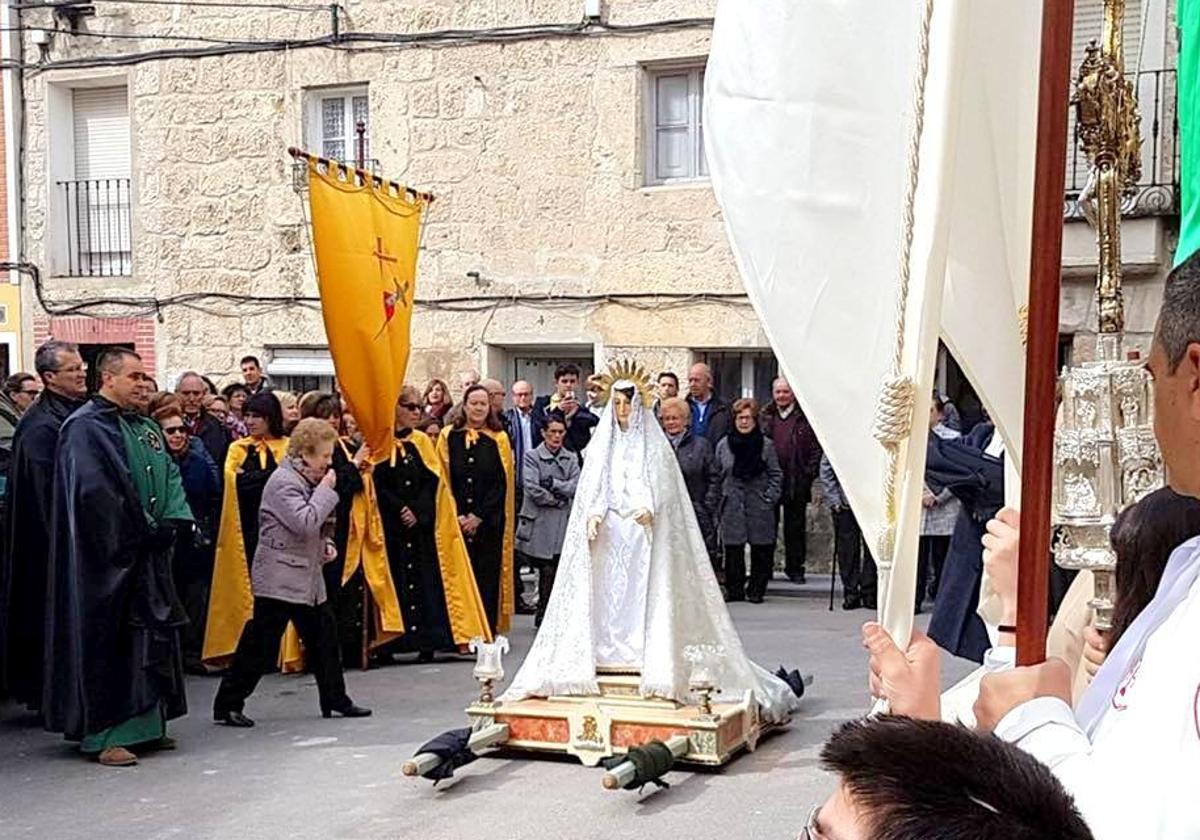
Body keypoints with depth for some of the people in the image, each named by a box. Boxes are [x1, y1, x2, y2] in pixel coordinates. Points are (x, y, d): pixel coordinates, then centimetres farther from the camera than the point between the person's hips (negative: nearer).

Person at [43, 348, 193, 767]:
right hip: (109, 556, -8)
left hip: (149, 553, 8)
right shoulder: (85, 427, -10)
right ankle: (104, 734, 1)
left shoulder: (145, 427, 16)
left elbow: (169, 476, 12)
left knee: (151, 638, 11)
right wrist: (143, 533, -17)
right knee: (109, 640, -5)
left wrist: (173, 521, -7)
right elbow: (93, 491, -19)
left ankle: (146, 724, 20)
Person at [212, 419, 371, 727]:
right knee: (260, 644, -5)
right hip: (279, 578, -9)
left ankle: (335, 699, 20)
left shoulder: (307, 480, 14)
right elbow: (305, 523, -26)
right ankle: (227, 705, 4)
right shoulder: (283, 482, -15)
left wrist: (326, 543, 7)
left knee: (324, 637, 11)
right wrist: (326, 490, -17)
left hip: (307, 576, 9)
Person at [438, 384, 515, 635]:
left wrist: (479, 516, -10)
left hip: (488, 521, -1)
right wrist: (457, 516, -7)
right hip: (455, 521, 1)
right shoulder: (448, 436, 6)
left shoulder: (498, 439, 3)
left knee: (487, 576, 0)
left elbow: (502, 483, -2)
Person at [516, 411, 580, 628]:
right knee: (548, 571, -7)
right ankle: (544, 617, 5)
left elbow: (576, 487, -1)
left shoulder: (571, 459, 14)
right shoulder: (532, 456, 1)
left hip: (564, 526, 4)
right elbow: (533, 489, -10)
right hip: (540, 525, -4)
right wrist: (559, 500, -5)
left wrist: (551, 483, -11)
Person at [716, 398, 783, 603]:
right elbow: (717, 476, 10)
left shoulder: (766, 445, 2)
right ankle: (735, 590, 12)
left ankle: (756, 590, 12)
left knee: (761, 550, 1)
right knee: (733, 549, 2)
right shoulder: (723, 445, 5)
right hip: (732, 507, 1)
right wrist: (719, 499, 4)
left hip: (759, 507, -1)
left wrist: (770, 498, -4)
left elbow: (776, 474, 5)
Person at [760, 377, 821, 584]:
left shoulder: (805, 418, 2)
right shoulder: (765, 417, 8)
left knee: (796, 527, 6)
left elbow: (816, 448, 2)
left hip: (797, 483, -1)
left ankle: (795, 568, 15)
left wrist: (810, 473, -7)